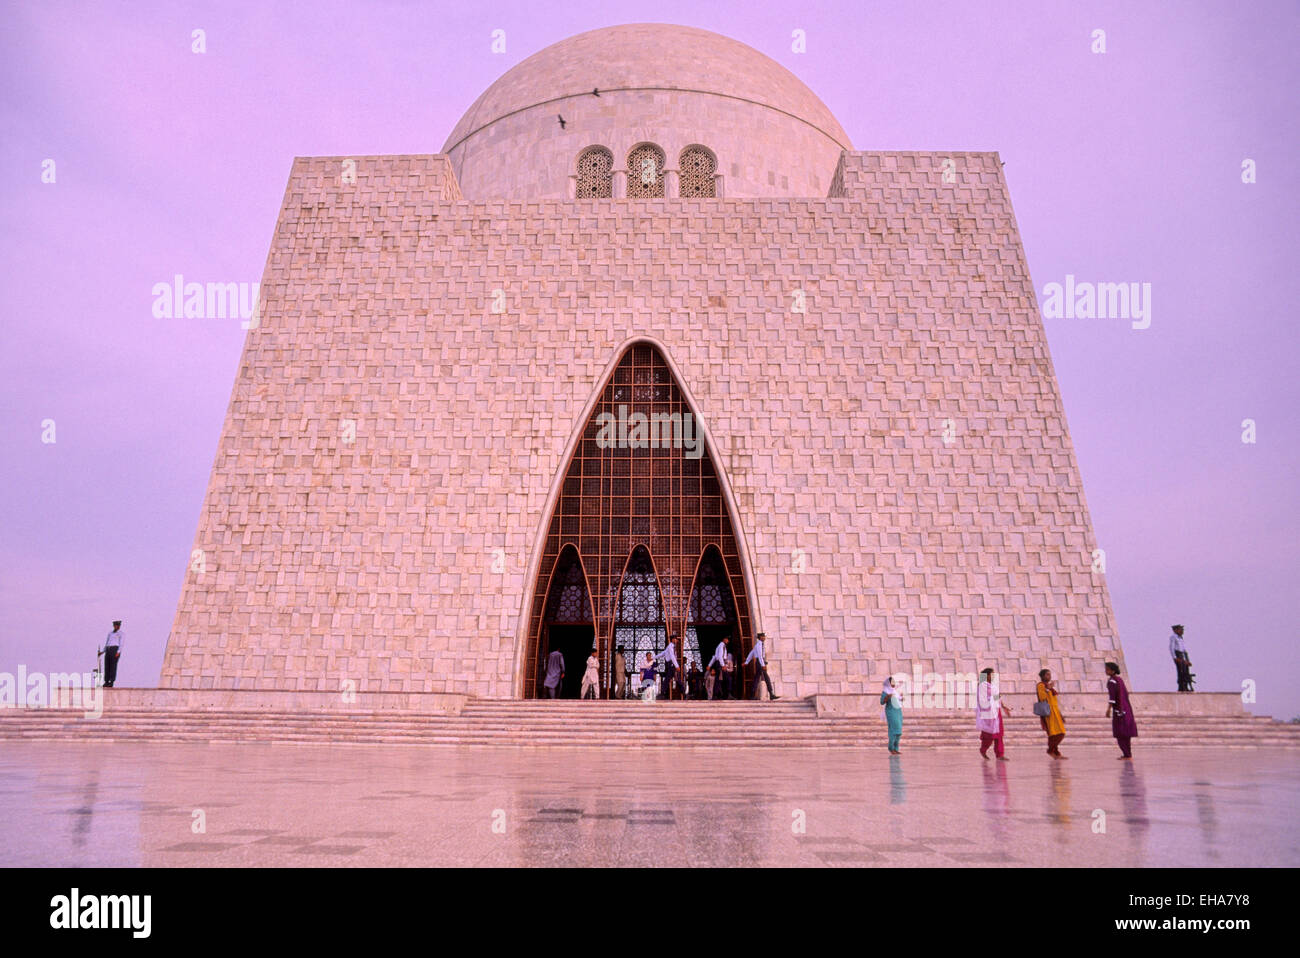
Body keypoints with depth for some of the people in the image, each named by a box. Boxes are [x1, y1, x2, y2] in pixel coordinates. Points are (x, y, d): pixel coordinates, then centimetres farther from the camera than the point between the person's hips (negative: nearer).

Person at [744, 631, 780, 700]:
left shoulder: (760, 644, 19)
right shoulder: (758, 644, -12)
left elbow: (751, 653, 23)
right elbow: (759, 655, -21)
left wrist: (746, 662, 26)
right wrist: (763, 665, -26)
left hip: (761, 662, 10)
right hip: (760, 662, -10)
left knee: (757, 678, 9)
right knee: (767, 678, -12)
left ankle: (753, 695, 11)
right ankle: (771, 695, -15)